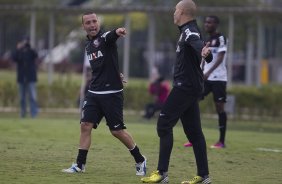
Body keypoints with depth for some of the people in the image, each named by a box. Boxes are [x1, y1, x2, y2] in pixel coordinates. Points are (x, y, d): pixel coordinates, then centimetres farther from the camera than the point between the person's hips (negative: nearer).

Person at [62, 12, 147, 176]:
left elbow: (111, 36, -38)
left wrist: (117, 32, -61)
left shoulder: (105, 38, -12)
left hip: (112, 93, -6)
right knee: (85, 126, -1)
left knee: (117, 131, -1)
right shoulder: (88, 45, 12)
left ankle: (140, 161, 16)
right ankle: (80, 165, 6)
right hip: (94, 93, 7)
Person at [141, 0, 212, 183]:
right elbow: (198, 44, 37)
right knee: (193, 130, 10)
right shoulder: (187, 31, 15)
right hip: (189, 86, 10)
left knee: (164, 124, -9)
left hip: (186, 86, -10)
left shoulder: (189, 31, -16)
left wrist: (204, 52, -61)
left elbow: (198, 43, -39)